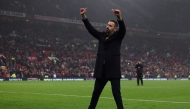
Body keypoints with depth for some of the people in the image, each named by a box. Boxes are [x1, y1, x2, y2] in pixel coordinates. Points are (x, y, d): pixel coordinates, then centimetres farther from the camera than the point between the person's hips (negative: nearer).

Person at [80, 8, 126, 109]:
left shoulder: (118, 36, 1)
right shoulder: (102, 35, 12)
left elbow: (123, 29, -17)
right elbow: (91, 29, 7)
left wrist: (119, 17, -35)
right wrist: (84, 16, -5)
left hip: (113, 70, -4)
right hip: (101, 71, 5)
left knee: (116, 93, -5)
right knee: (95, 93, 12)